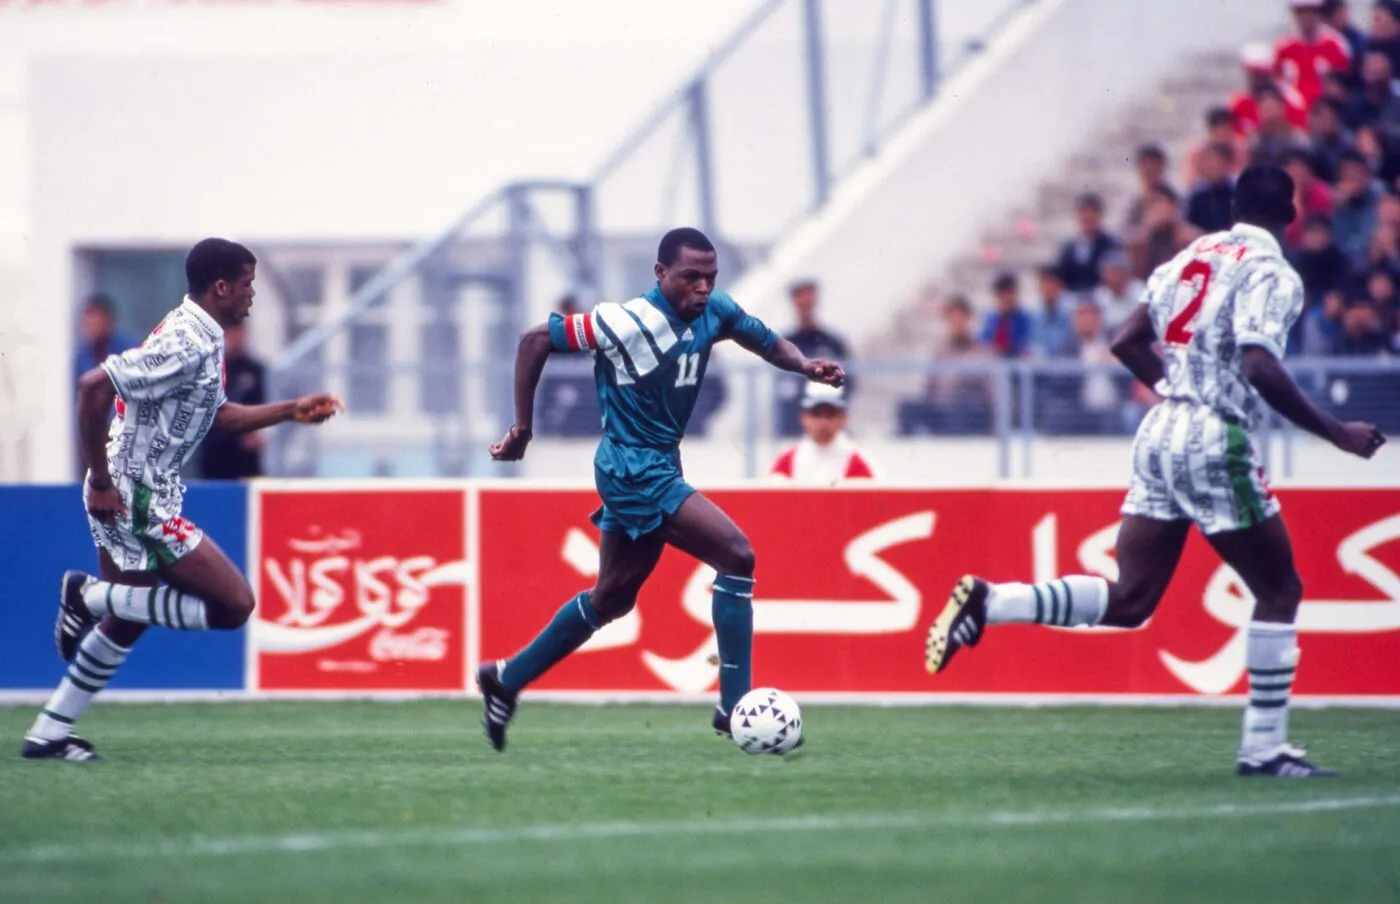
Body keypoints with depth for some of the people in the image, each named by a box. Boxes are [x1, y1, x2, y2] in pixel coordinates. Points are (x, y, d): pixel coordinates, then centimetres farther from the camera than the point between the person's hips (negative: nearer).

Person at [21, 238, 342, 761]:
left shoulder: (201, 340, 11)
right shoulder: (185, 346, -21)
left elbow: (218, 416, 26)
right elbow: (93, 387, -27)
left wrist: (292, 411, 18)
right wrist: (100, 480, -22)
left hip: (141, 497, 10)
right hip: (136, 500, -10)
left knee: (125, 622, 20)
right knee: (234, 604, -7)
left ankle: (48, 734, 23)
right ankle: (92, 596, -5)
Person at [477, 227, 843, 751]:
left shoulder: (715, 313, -1)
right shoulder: (624, 323, -19)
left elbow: (767, 342, 14)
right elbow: (535, 341, -12)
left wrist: (807, 366, -8)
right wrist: (522, 427, -10)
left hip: (660, 467, 9)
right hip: (631, 468, -9)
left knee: (611, 599, 19)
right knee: (736, 554, -18)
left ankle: (506, 680, 33)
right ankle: (734, 706, -15)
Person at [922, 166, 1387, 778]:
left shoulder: (1193, 256, 14)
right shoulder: (1271, 274, -9)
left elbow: (1128, 343, 17)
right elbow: (1260, 370, -22)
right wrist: (1335, 433, -16)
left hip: (1160, 435, 7)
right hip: (1215, 446, -7)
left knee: (1128, 601, 9)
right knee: (1279, 591, 7)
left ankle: (987, 604, -4)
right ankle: (1263, 747, 6)